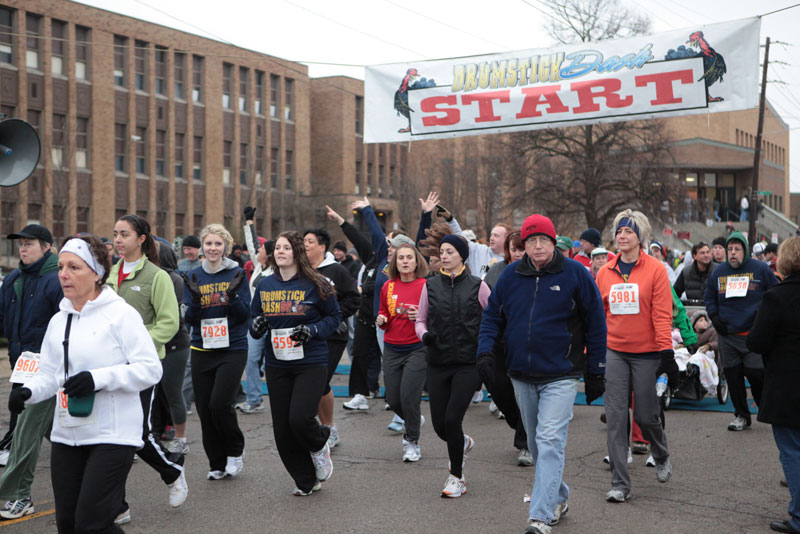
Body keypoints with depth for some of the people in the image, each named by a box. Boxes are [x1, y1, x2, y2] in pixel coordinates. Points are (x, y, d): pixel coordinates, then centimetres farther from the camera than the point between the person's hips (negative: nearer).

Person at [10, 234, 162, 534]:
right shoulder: (59, 320, 12)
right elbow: (49, 375, 13)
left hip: (112, 435, -7)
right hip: (66, 436, 7)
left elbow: (151, 369, -13)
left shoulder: (121, 313, -9)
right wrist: (28, 391, -8)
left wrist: (99, 378, -23)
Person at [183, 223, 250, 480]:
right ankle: (217, 463, 20)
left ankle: (236, 451, 11)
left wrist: (233, 295, -21)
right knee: (204, 410, 4)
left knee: (220, 404, -15)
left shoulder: (236, 274, -2)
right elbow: (189, 319, 2)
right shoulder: (194, 277, 6)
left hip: (232, 349, -3)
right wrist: (195, 298, -16)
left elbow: (245, 315, -4)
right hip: (202, 350, 4)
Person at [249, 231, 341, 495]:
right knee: (282, 429, 5)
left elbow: (334, 316, 2)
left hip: (311, 363, -5)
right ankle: (306, 480, 25)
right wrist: (256, 326, -7)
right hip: (276, 365, 5)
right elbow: (254, 318, 17)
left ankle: (319, 447, 19)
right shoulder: (265, 285, 7)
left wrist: (313, 330, -16)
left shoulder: (315, 284, -5)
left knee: (300, 418, -18)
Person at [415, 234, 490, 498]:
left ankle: (457, 477, 8)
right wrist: (424, 334, -8)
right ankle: (462, 443, 41)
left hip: (468, 362, -3)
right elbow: (421, 320, 13)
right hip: (438, 363, 3)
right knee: (439, 424, 4)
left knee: (452, 419, -12)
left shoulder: (478, 286, -2)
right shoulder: (430, 286, 6)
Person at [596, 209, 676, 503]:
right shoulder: (605, 272, 5)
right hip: (615, 352, 3)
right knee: (615, 417, -2)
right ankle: (620, 484, 5)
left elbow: (662, 315, -8)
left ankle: (661, 456, 38)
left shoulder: (655, 269, -5)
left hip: (646, 353, -3)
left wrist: (666, 353, -13)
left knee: (646, 415, 5)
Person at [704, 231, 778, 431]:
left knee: (756, 373, -9)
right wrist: (713, 316, 6)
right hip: (727, 335, 3)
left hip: (754, 334, -3)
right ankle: (742, 415, 17)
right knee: (733, 376, 4)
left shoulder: (761, 269, 0)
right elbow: (709, 297, 21)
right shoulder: (718, 272, 9)